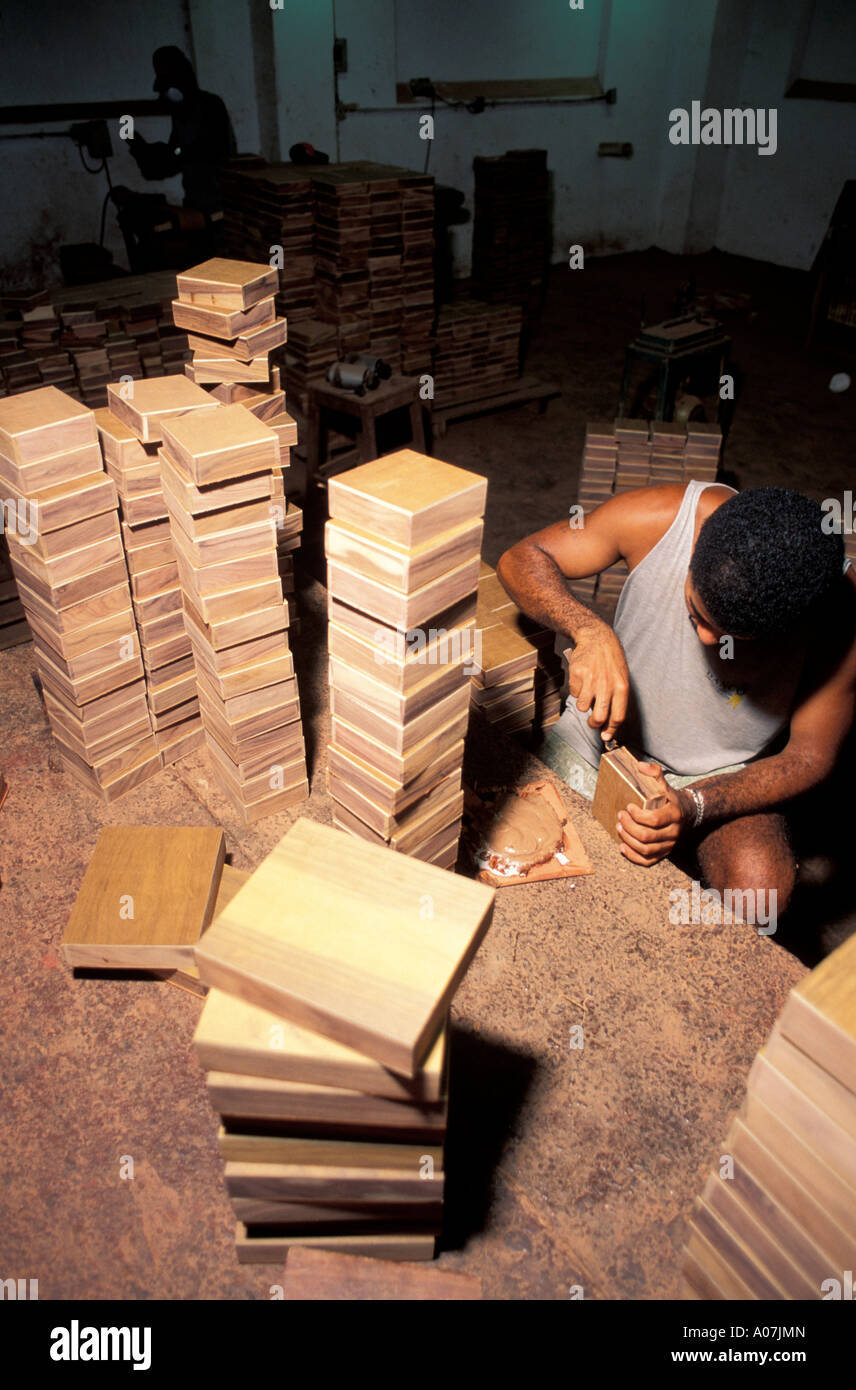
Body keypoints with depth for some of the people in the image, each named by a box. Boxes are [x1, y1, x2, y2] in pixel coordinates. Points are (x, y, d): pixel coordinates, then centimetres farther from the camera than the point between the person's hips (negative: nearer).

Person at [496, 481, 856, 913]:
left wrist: (693, 806, -31)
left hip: (724, 776, 0)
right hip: (604, 732, 1)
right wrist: (590, 631, -37)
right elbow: (521, 558, -17)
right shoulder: (661, 517, -25)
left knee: (761, 887, -28)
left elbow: (810, 756, -15)